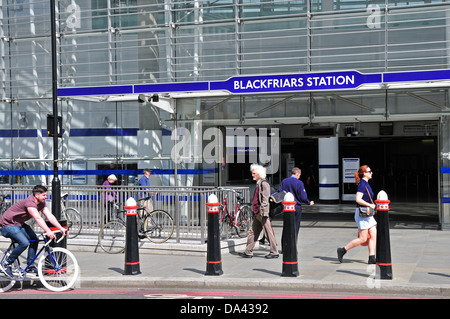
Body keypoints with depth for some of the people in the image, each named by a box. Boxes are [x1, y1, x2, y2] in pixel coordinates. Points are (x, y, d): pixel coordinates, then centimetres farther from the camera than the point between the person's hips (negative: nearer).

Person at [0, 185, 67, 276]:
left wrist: (61, 228, -19)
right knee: (24, 243, -24)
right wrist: (48, 231, -52)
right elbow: (38, 218, -41)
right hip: (8, 224, -9)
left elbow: (50, 216, -8)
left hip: (19, 224, 9)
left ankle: (30, 265, 7)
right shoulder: (30, 202, -30)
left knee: (34, 239, -3)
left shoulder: (41, 203, -2)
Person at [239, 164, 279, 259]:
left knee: (268, 233, -3)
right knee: (252, 232, 11)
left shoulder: (264, 184, -12)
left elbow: (265, 199, -18)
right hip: (257, 213, 10)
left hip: (262, 213, -10)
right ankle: (248, 252, 15)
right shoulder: (258, 184, 18)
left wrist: (262, 211, -22)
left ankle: (274, 252, 4)